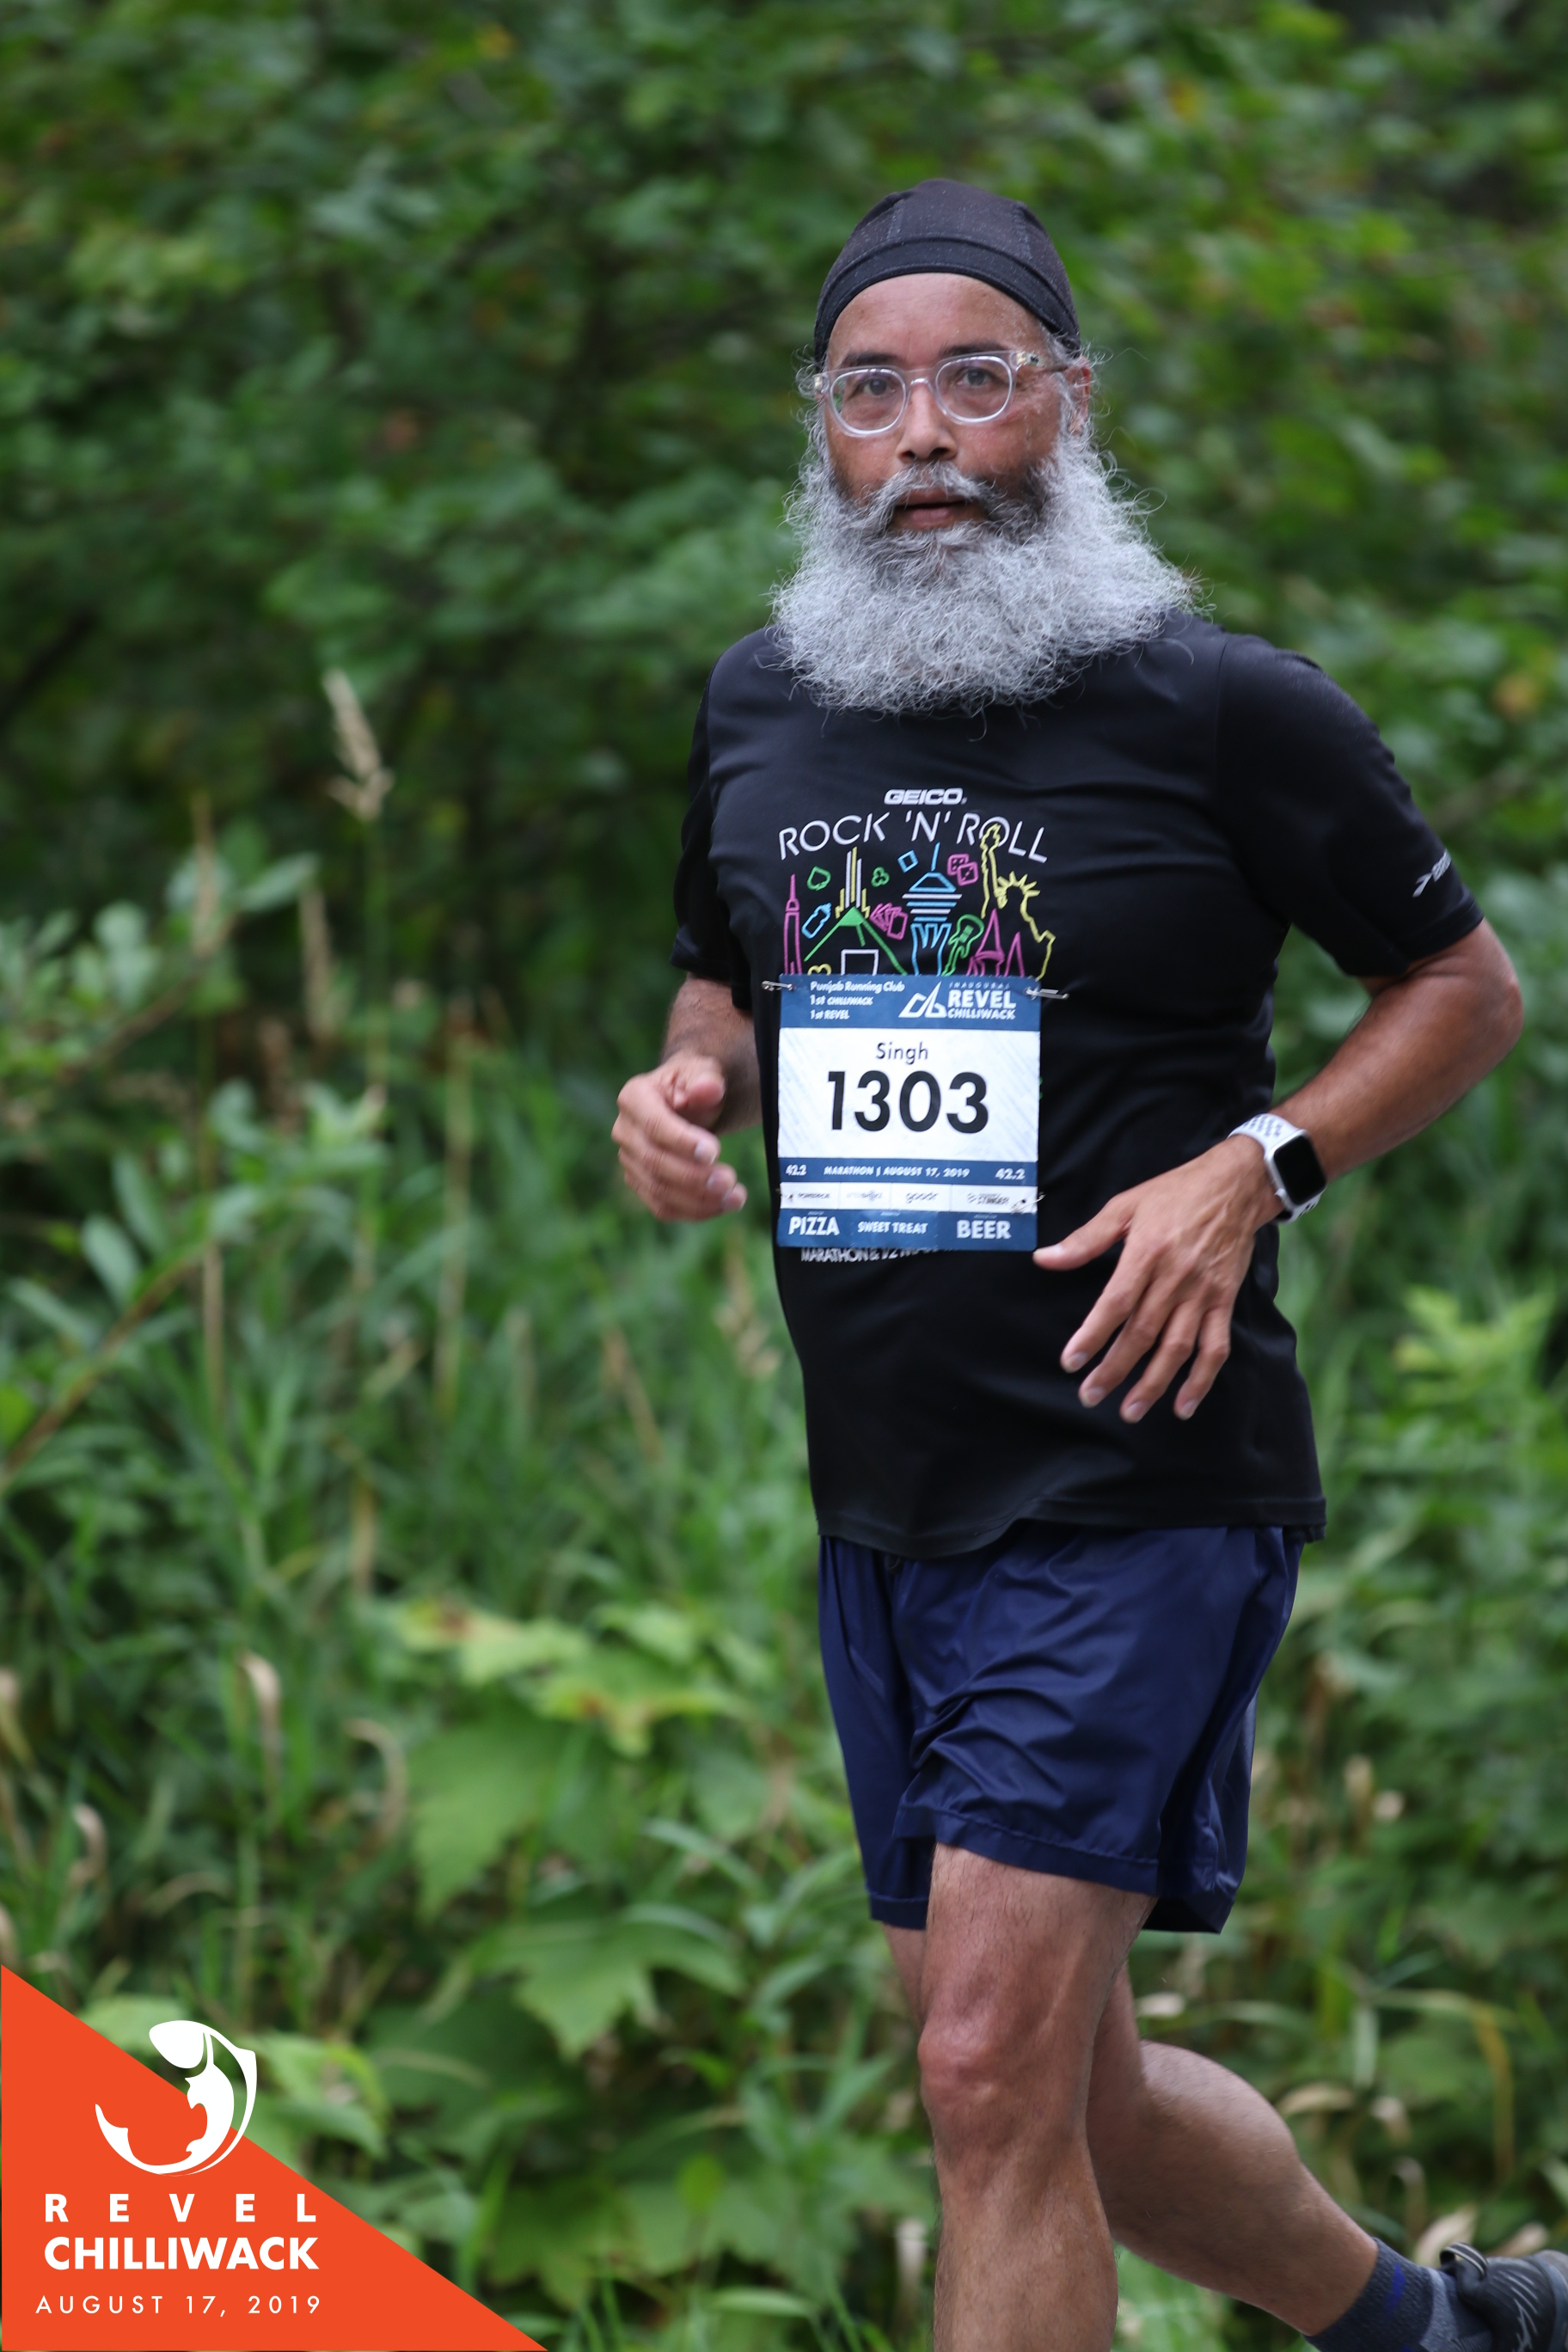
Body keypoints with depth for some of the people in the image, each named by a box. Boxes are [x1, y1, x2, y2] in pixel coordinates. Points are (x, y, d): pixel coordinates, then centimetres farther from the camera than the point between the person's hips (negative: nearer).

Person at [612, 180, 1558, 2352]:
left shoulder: (1220, 706, -7)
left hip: (1138, 1495, -6)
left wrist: (1255, 1168, -13)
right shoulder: (757, 705, 8)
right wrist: (688, 1088, 1)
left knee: (995, 2071, -15)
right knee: (1064, 2097, 14)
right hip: (883, 1508, 6)